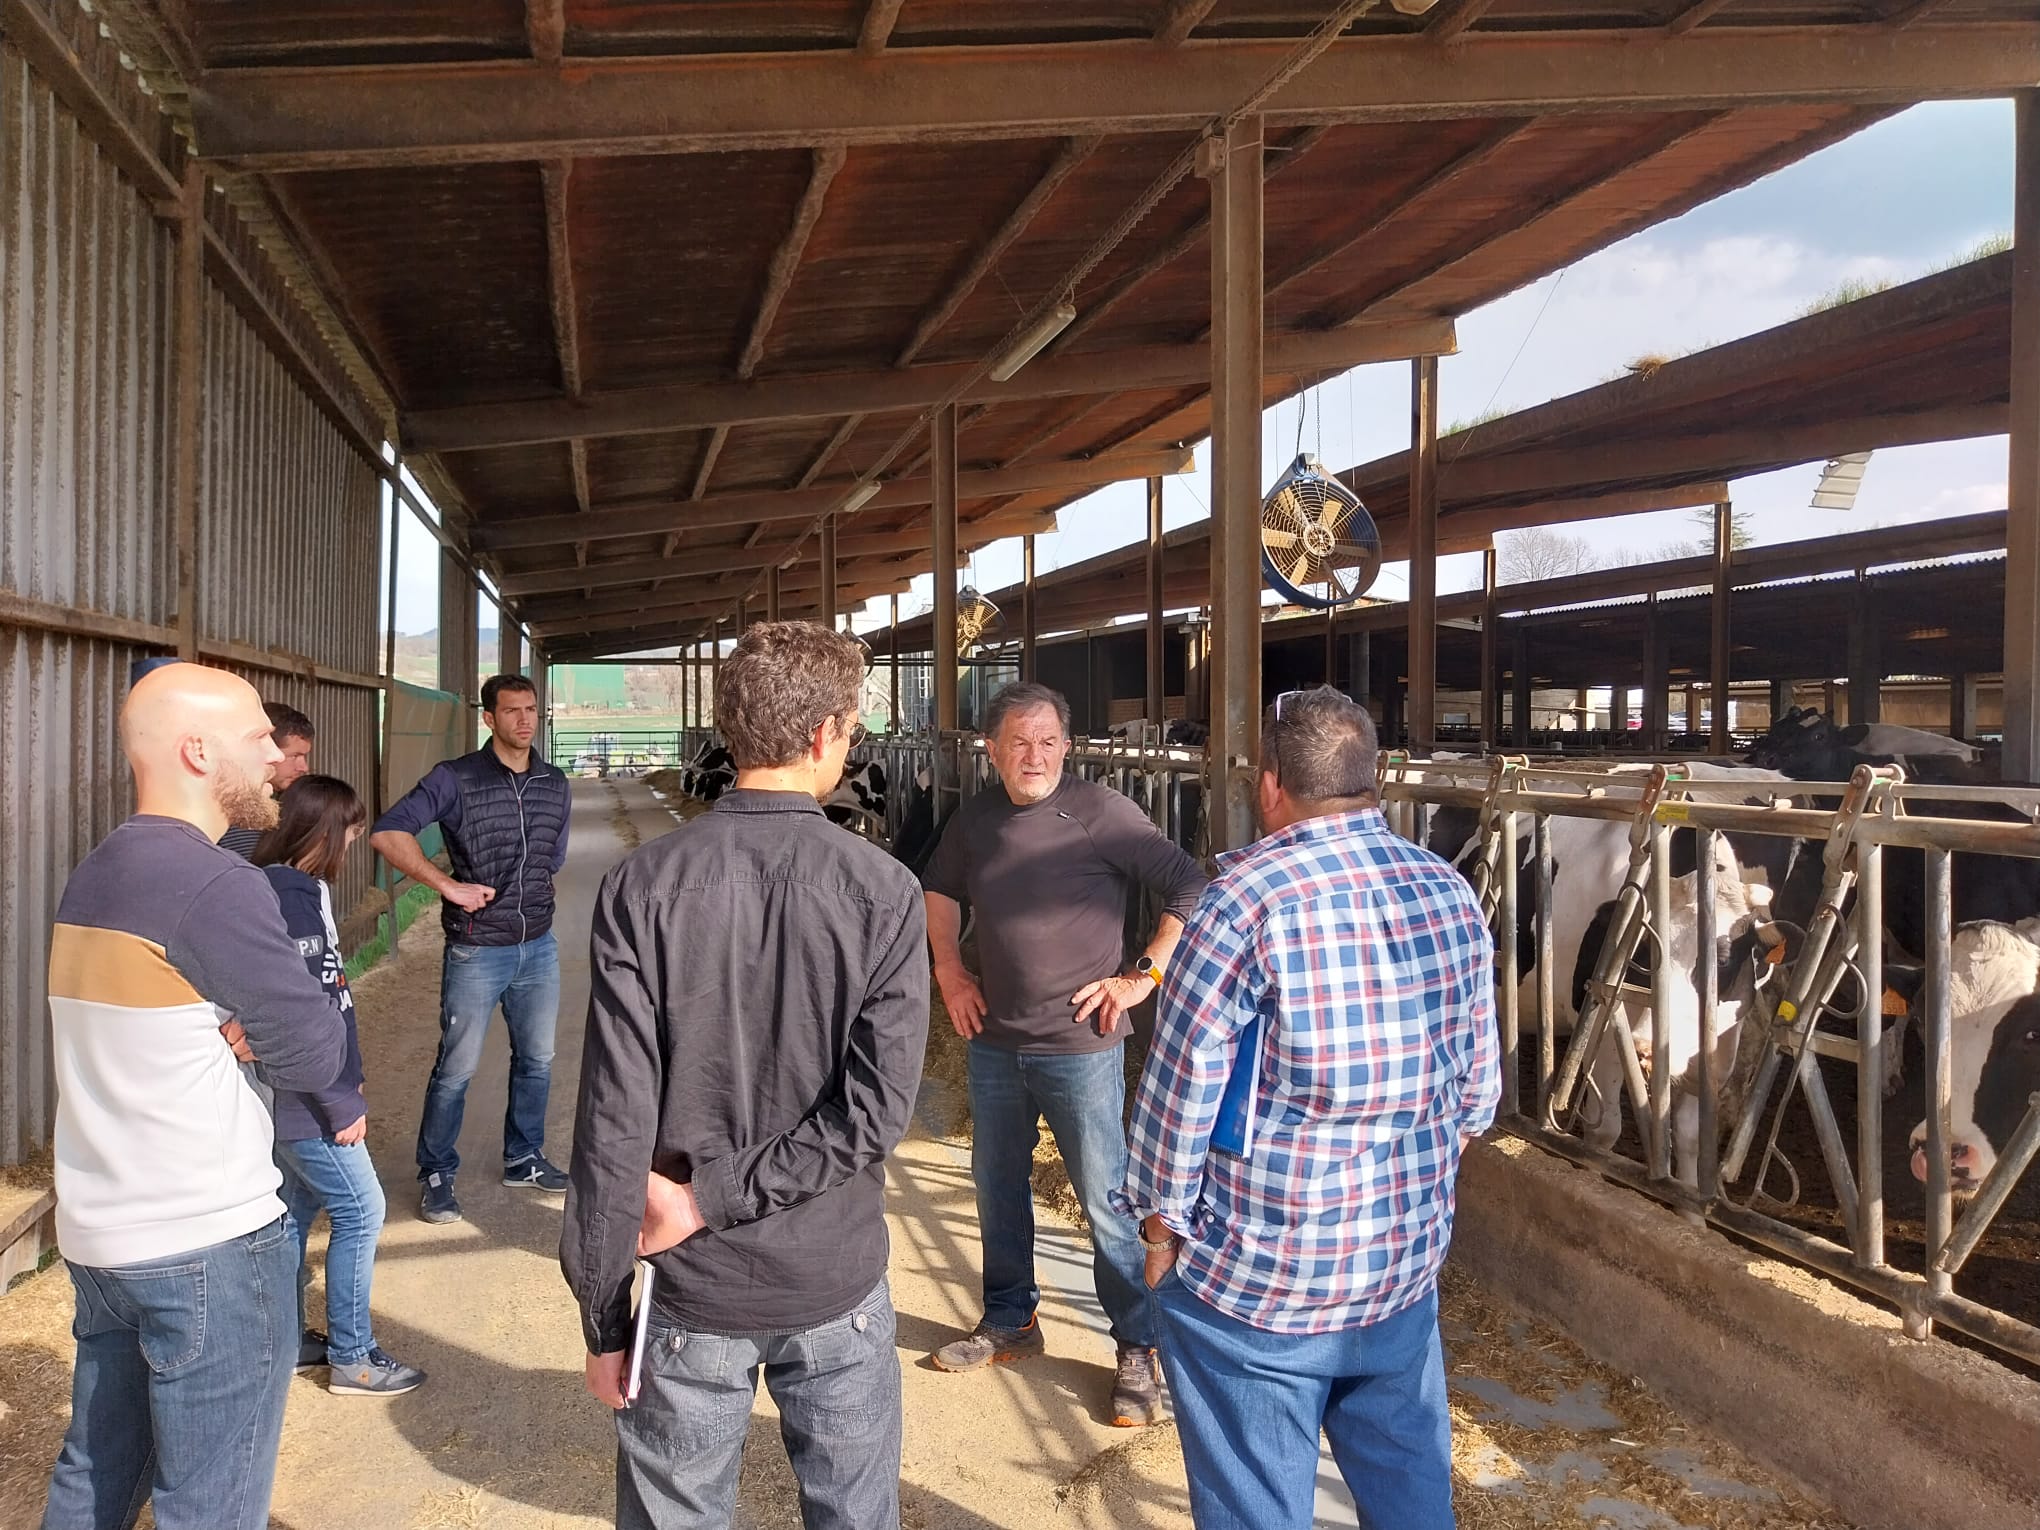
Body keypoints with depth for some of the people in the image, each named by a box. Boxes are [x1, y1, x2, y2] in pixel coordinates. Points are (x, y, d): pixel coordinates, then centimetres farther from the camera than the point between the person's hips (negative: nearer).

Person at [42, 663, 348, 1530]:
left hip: (98, 1232, 9)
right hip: (210, 1245, -9)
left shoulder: (91, 879, 9)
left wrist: (226, 1029, -3)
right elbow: (315, 1053, -14)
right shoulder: (215, 886, -19)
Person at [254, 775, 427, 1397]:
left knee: (299, 1208, 19)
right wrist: (341, 1104, -20)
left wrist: (342, 1089, 19)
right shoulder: (292, 901, -23)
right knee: (361, 1210, -1)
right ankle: (352, 1358, 10)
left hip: (297, 1096, 10)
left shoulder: (296, 889, 8)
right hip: (305, 1102, -10)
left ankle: (288, 1339, 33)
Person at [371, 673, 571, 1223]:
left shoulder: (555, 783, 5)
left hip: (539, 947, 5)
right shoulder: (455, 779, -11)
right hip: (476, 952, -5)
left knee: (536, 1061, 15)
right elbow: (387, 833, -19)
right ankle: (436, 1175, 21)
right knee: (456, 1068, 4)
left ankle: (523, 1159, 33)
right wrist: (449, 886, -23)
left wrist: (528, 903, 14)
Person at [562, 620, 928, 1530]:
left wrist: (603, 1315, -3)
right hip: (836, 1285, 0)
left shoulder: (645, 887, -12)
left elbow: (616, 1114, -12)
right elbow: (878, 1108, -18)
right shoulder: (884, 892, -11)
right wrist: (712, 1199, -11)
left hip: (692, 1288, 0)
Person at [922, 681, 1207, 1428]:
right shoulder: (975, 819, 3)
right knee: (997, 1184, 18)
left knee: (1106, 1198, 2)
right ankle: (1009, 1321, 37)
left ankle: (1138, 1347, 18)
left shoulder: (1102, 812, -14)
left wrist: (1143, 976, -14)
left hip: (1080, 1045, -6)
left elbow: (1190, 890, -13)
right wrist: (949, 971, 12)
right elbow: (940, 890, 22)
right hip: (994, 1041, 6)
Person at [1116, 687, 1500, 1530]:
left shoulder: (1247, 900, -19)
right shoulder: (1452, 894, -1)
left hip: (1256, 1276, -5)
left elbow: (1180, 1092, -16)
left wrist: (1161, 1224, -2)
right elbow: (1478, 1087, 7)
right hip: (1408, 1261, 6)